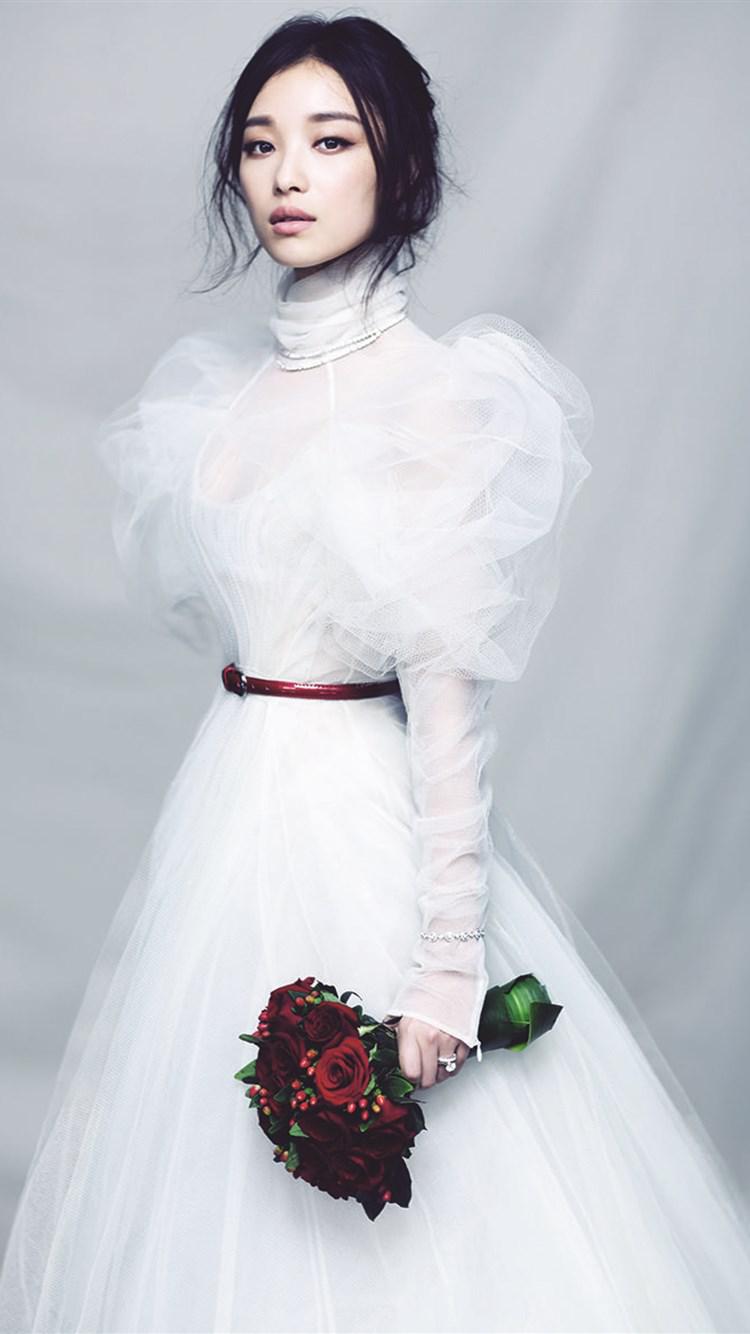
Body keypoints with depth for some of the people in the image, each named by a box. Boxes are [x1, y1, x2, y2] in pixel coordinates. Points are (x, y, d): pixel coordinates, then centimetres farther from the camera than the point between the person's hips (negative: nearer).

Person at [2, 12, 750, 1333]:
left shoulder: (435, 392, -13)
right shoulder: (225, 382, 8)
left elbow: (449, 687, -18)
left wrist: (446, 957, -20)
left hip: (367, 814, -7)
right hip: (232, 807, 7)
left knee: (395, 1228, 3)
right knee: (217, 1186, 16)